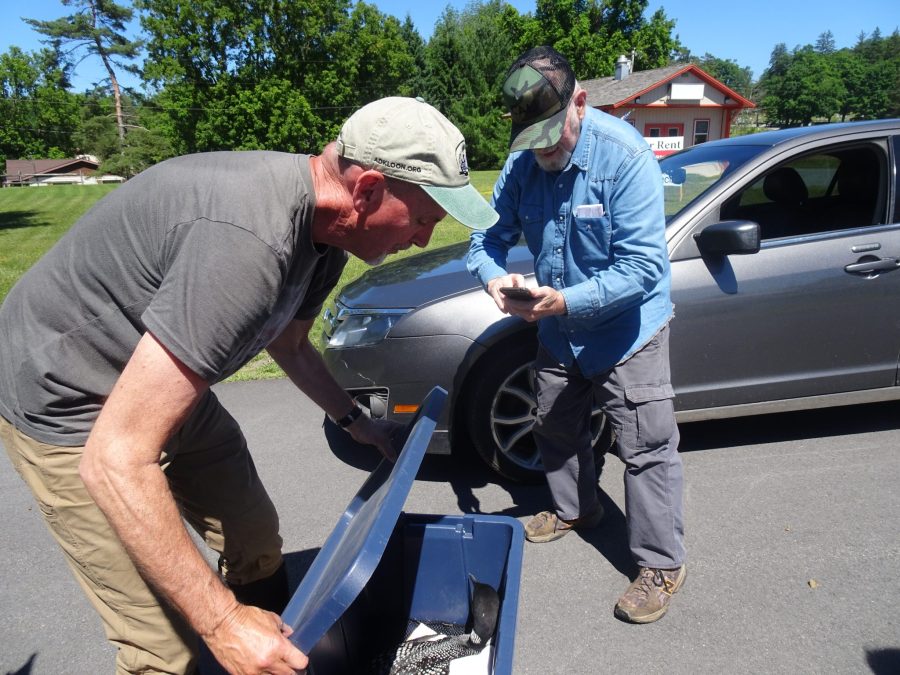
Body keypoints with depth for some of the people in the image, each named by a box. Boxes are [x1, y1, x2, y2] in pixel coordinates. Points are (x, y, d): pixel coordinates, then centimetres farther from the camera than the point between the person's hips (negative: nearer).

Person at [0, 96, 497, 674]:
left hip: (164, 381, 8)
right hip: (69, 404, -8)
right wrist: (223, 621, -29)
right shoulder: (250, 242, -38)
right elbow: (115, 462, -36)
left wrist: (355, 421, 13)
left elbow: (290, 344, 15)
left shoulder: (327, 226, -7)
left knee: (257, 539, 16)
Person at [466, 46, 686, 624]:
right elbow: (492, 235, -1)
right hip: (557, 329, 6)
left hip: (627, 328, -6)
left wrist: (565, 300, -38)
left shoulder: (626, 156, -25)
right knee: (556, 429, 21)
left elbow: (642, 266, -28)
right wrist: (493, 277, -25)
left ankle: (662, 565, 16)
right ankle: (575, 510, 47)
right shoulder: (523, 162, -8)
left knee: (647, 447, -2)